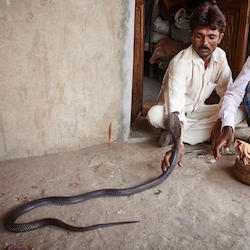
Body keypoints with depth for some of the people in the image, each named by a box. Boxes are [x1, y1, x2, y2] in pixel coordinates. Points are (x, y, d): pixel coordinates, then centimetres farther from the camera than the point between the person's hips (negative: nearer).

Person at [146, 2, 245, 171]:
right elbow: (175, 105, -40)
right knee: (154, 114, -37)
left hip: (198, 112, 6)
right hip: (173, 113, -5)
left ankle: (172, 132, -18)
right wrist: (178, 144, -53)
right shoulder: (180, 62, -28)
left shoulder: (220, 57, -8)